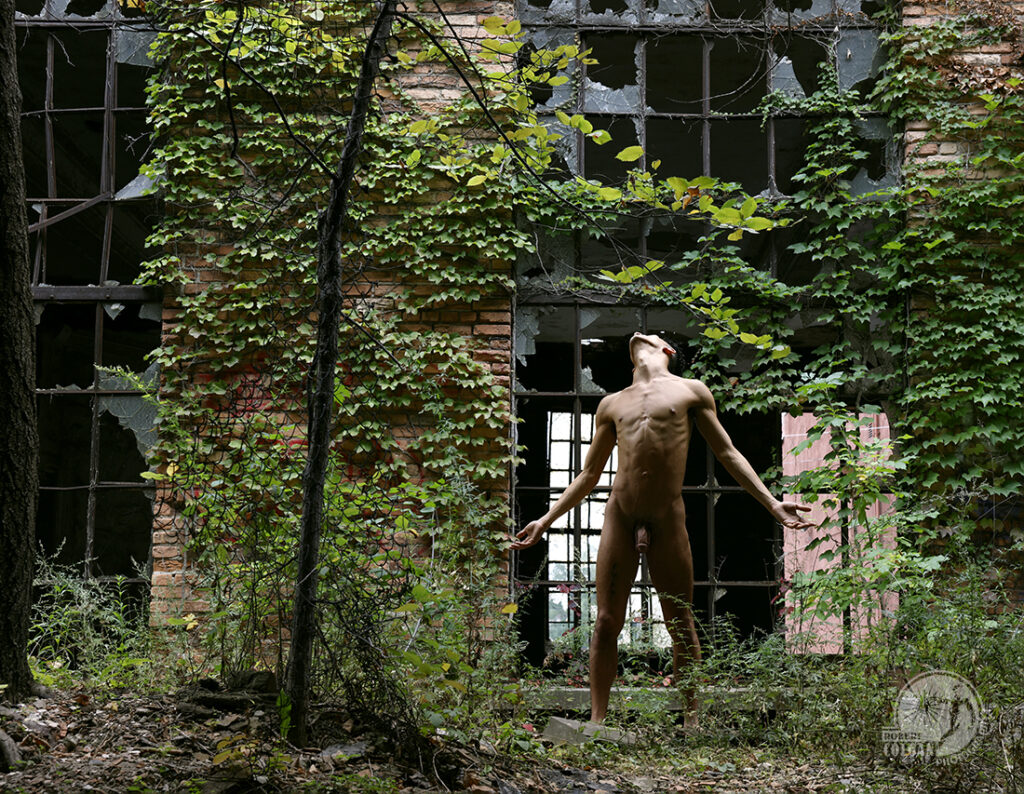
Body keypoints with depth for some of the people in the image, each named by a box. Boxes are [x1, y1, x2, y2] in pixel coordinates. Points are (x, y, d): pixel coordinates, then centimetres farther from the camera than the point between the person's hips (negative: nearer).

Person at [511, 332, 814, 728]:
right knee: (606, 622, -1)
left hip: (667, 518, -2)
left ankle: (692, 718, 12)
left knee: (681, 624, 2)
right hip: (619, 516, 2)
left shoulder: (691, 391, 10)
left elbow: (728, 453, 10)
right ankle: (597, 721, 3)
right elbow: (589, 474, 21)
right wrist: (546, 521, 16)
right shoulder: (612, 404, 16)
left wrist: (772, 504, 1)